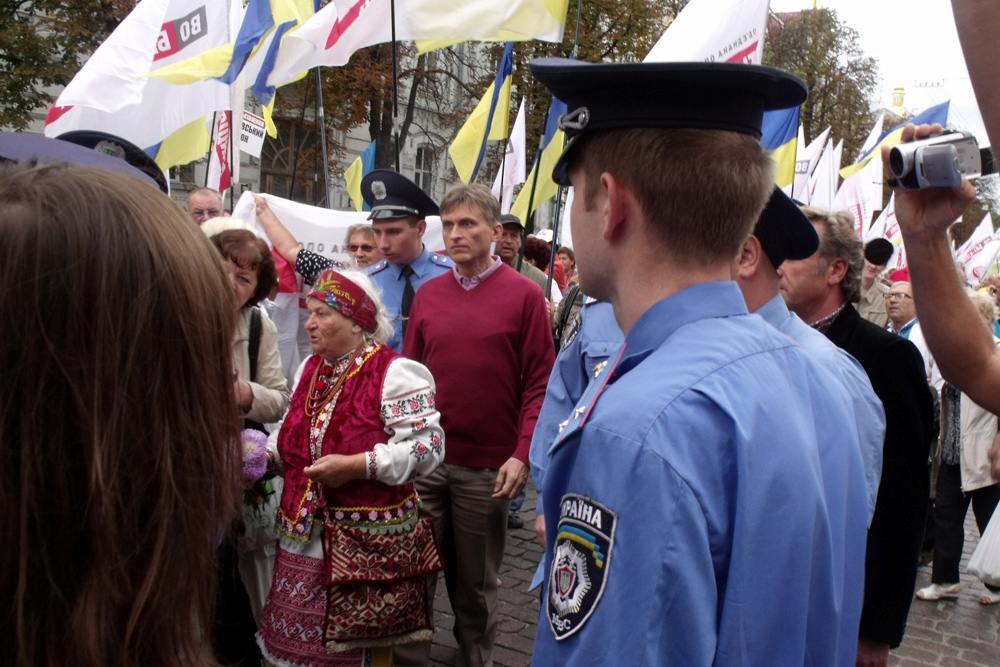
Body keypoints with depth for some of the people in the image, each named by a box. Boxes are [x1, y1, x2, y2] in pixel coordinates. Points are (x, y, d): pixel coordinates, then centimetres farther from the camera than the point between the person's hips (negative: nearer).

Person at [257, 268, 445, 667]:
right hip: (304, 534, 6)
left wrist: (356, 466, -24)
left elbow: (428, 446, -19)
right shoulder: (310, 368, 9)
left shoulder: (394, 373, -14)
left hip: (368, 541, -6)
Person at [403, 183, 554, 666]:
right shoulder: (427, 294, 5)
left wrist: (522, 454, -15)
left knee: (476, 582, 15)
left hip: (486, 466, -3)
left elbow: (539, 383, -8)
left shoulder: (524, 295, -6)